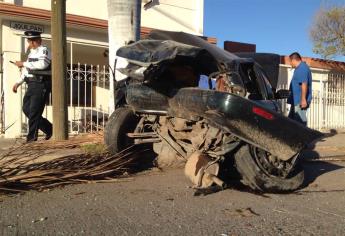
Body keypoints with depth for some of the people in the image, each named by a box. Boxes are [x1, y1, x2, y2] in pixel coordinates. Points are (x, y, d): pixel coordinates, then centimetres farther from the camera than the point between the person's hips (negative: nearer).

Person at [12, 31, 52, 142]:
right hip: (32, 84, 9)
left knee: (34, 111, -8)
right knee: (26, 109, 8)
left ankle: (32, 136, 1)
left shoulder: (43, 50, -6)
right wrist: (18, 82, 23)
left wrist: (23, 64, -18)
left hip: (41, 84, -9)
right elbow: (27, 70, 29)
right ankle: (48, 128, 17)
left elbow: (42, 64, -25)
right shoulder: (31, 52, 21)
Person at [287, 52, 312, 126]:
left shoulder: (302, 68, -15)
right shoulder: (299, 68, 19)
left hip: (300, 101, -11)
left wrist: (303, 99, -28)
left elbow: (304, 84, -24)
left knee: (301, 121, -7)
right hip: (297, 100, 11)